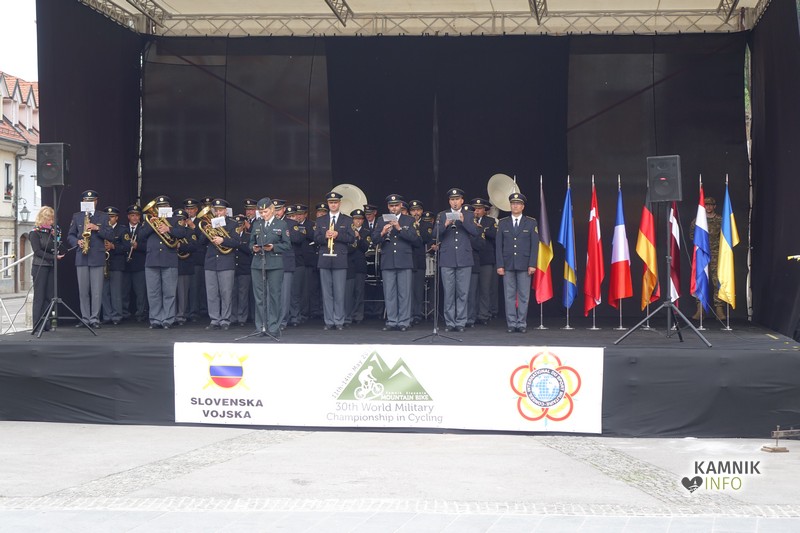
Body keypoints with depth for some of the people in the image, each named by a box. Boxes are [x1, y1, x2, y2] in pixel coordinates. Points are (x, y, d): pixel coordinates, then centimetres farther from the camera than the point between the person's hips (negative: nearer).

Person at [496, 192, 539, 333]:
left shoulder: (531, 222, 4)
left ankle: (522, 324, 6)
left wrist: (532, 265, -7)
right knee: (509, 296, 2)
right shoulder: (502, 223, 8)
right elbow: (499, 246, 6)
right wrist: (499, 265, -2)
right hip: (508, 265, 1)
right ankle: (511, 324, 6)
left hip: (524, 265, -1)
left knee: (524, 296, 0)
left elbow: (535, 245, 0)